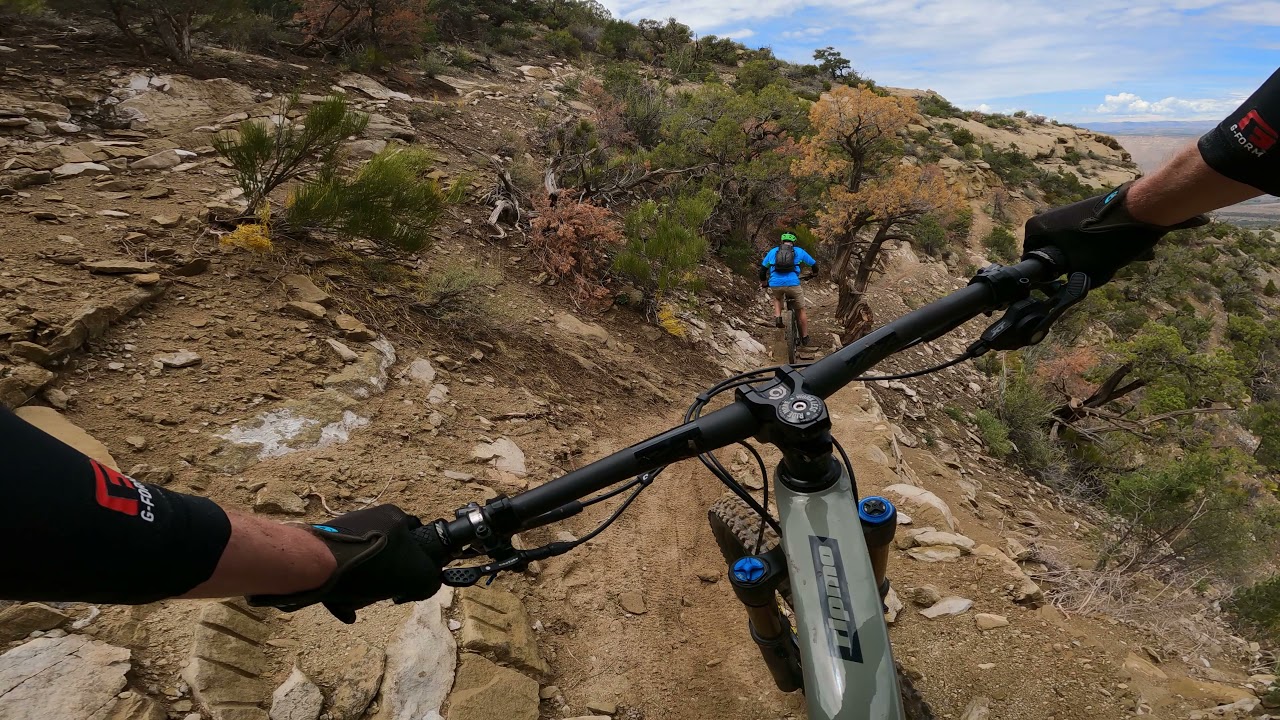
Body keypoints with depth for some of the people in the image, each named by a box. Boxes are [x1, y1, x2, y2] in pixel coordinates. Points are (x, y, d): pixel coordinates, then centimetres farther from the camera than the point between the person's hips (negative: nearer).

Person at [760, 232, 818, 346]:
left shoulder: (773, 251, 22)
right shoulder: (799, 251, 19)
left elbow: (763, 268, 26)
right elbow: (814, 264, 27)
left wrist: (763, 282, 43)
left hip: (775, 284, 1)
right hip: (792, 284, -1)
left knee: (777, 298, 37)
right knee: (800, 310, 19)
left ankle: (778, 317, 12)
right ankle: (805, 337, 27)